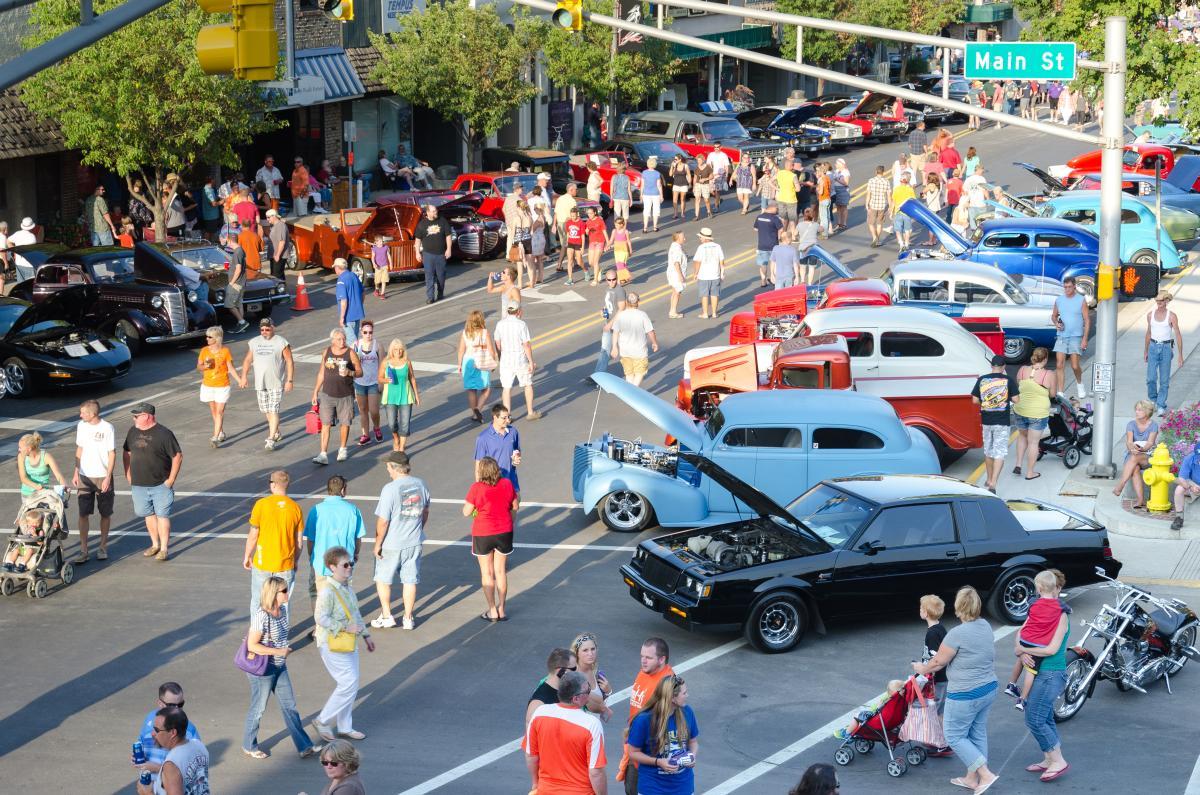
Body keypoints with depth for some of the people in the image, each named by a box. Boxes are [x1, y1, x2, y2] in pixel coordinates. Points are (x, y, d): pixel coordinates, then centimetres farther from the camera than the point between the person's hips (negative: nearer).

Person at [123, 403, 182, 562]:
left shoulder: (163, 434, -12)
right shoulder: (133, 432, 5)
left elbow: (177, 456, -10)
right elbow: (126, 453, 18)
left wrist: (171, 479, -11)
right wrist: (128, 474, 10)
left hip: (160, 485, -6)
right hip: (139, 484, 6)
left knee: (162, 515, -3)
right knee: (149, 515, 14)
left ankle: (164, 549, 4)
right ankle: (155, 545, 28)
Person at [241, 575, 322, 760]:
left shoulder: (282, 610, -1)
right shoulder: (262, 616, -27)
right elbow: (252, 645, -25)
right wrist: (279, 651, -24)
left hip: (280, 667, 8)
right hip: (262, 669, -8)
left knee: (289, 706, 12)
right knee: (258, 709, 10)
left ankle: (304, 747, 19)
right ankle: (249, 746, 30)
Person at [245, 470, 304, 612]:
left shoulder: (261, 504, -12)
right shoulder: (295, 508, -5)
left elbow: (253, 535, -7)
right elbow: (299, 541, 1)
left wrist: (247, 556, 7)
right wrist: (296, 561, 16)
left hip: (262, 564, -2)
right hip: (286, 566, 2)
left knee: (257, 602, 14)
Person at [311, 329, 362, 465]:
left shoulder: (351, 353, -4)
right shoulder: (326, 352, 4)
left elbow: (360, 372, -1)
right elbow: (321, 373, 13)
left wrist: (350, 373, -22)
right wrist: (315, 392, 13)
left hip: (345, 396, -1)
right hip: (327, 395, 1)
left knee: (345, 423, 9)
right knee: (325, 424, -5)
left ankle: (343, 449, 31)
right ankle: (323, 454, -8)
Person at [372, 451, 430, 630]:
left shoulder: (390, 489, -22)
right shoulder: (420, 484, -4)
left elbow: (383, 521, -20)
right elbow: (425, 512, 10)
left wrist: (378, 544, -8)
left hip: (391, 545, -5)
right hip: (414, 542, 5)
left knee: (383, 579, 15)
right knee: (410, 581, 14)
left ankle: (386, 616, 20)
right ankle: (408, 618, 20)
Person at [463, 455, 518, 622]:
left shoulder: (476, 488, -17)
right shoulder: (507, 484, -6)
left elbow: (466, 512, -12)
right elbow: (515, 506, 6)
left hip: (483, 534, -3)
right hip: (504, 532, 3)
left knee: (487, 573, 9)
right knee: (501, 571, 14)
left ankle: (492, 611, 12)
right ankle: (501, 610, 19)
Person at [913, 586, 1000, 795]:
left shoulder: (957, 634, -22)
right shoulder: (986, 627, 2)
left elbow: (938, 662, -12)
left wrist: (923, 669, 7)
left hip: (965, 695, -8)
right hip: (989, 689, 8)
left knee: (955, 736, 5)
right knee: (977, 733, 17)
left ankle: (985, 774, -2)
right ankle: (972, 778, 25)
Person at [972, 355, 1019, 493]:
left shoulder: (982, 380, 0)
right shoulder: (1008, 380, -7)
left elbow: (975, 400, 1)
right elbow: (1016, 399, -7)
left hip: (986, 421, 3)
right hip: (1002, 422, -3)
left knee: (988, 451, 19)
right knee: (1000, 453, -3)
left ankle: (989, 480, 32)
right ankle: (993, 484, -16)